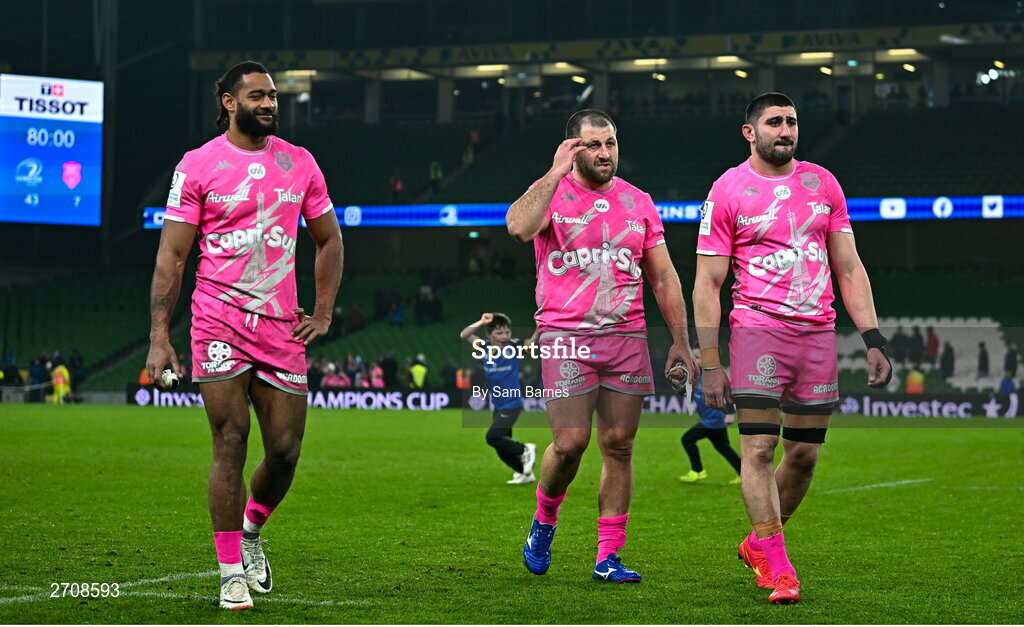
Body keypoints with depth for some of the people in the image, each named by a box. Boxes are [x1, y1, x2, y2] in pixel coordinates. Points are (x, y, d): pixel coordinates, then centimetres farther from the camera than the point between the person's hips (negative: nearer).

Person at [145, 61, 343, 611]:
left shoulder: (299, 162, 10)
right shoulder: (197, 165, -1)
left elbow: (329, 240, 21)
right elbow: (171, 256, -2)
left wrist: (323, 312, 12)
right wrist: (159, 336, -9)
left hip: (282, 328, 3)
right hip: (219, 324, -3)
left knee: (285, 451, 2)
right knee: (230, 445, -7)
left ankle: (251, 531, 31)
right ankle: (231, 573, 2)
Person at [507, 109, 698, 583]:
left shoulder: (637, 202, 12)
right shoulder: (552, 193, 0)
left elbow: (663, 277, 16)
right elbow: (519, 227, -24)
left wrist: (680, 340, 10)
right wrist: (556, 172, -18)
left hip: (627, 336, 4)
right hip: (565, 336, -4)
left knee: (619, 445, 1)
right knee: (570, 442, -11)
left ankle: (609, 556, 6)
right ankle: (544, 521, 18)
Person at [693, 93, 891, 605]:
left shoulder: (823, 184, 12)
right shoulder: (728, 191, -1)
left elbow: (849, 270, 14)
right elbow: (706, 284, -2)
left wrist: (872, 340, 5)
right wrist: (710, 362, -9)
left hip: (818, 333, 4)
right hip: (757, 329, -4)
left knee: (804, 455, 7)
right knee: (759, 449, -12)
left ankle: (756, 544, 26)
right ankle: (777, 567, -10)